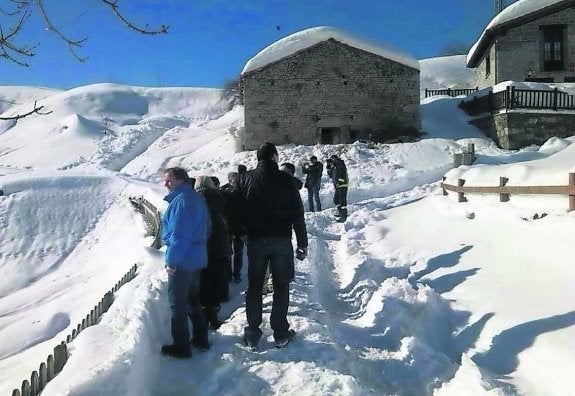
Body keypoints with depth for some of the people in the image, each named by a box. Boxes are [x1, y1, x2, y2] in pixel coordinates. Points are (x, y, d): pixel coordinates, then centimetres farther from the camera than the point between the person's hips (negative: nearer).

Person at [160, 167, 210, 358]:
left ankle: (181, 347, 11)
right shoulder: (197, 198, 10)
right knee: (193, 300, 20)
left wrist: (172, 261, -17)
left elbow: (178, 234, -23)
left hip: (182, 262, -9)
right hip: (198, 259, 9)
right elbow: (205, 230, 16)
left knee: (177, 303, 3)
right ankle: (201, 339, 29)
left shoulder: (180, 200, -18)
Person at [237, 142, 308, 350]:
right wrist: (302, 243, 1)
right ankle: (281, 334, 15)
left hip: (255, 241, 2)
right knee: (281, 286, 9)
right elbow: (298, 214, -5)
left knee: (254, 286, 11)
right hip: (281, 241, -1)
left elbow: (240, 210, 1)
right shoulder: (286, 179, -6)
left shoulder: (246, 179, 0)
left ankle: (252, 335, 16)